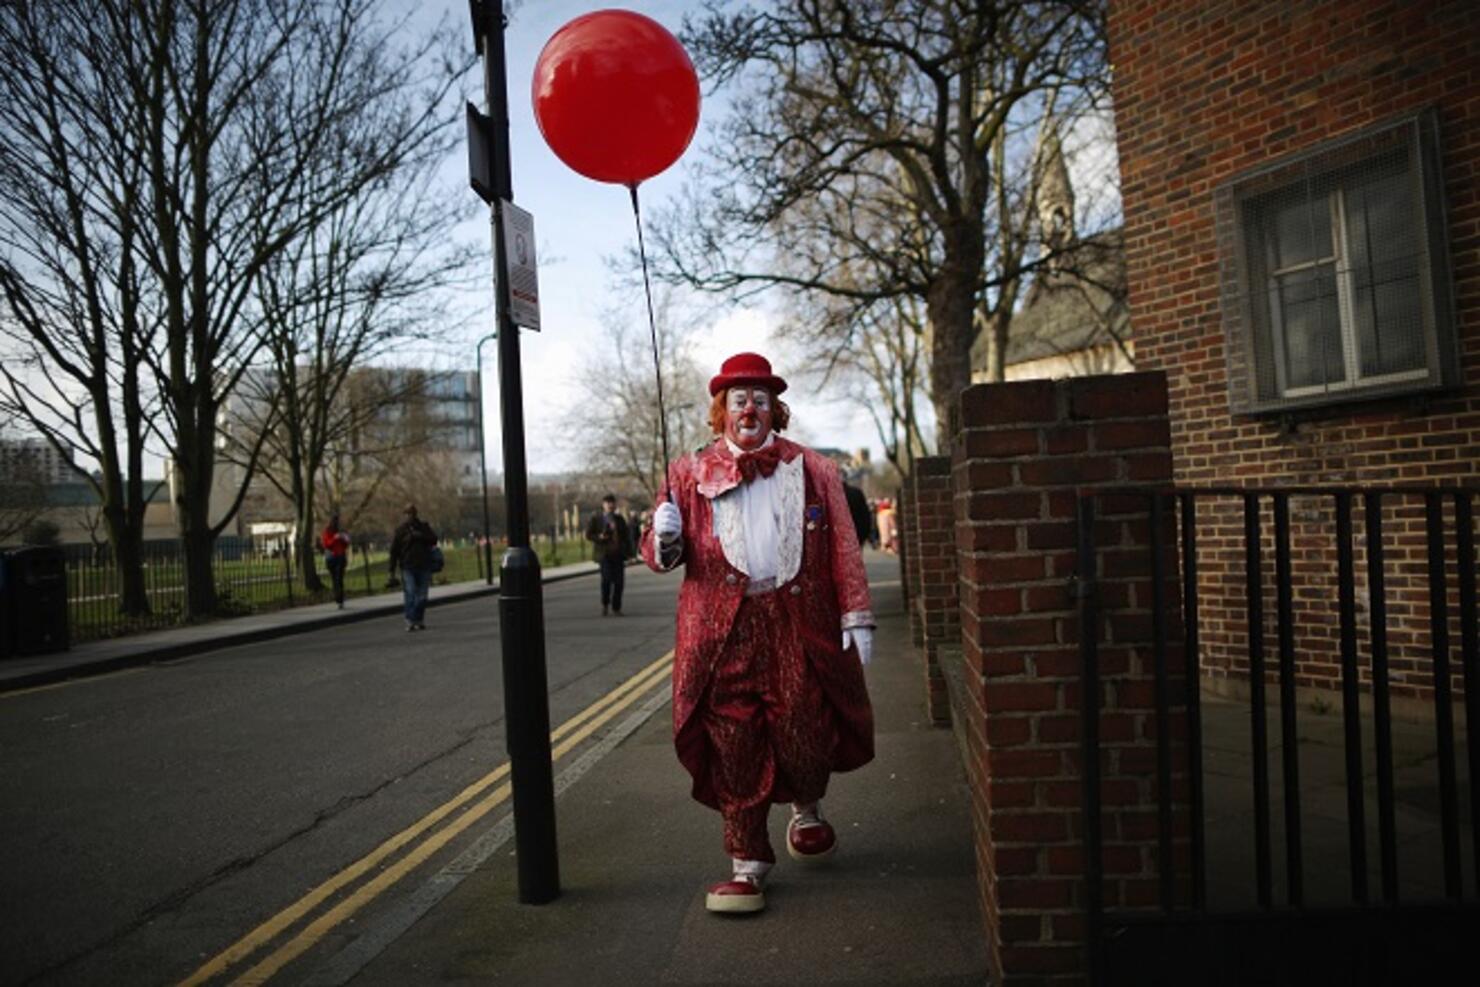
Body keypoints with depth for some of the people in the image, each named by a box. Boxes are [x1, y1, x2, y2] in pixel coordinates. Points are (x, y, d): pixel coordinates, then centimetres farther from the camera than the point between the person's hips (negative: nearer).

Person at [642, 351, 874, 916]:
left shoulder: (813, 472, 11)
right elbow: (661, 554, 8)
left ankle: (806, 809, 35)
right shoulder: (690, 474, 10)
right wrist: (665, 540, -16)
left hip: (798, 627, 0)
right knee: (734, 751, 2)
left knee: (804, 736, 1)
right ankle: (748, 864, 16)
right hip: (722, 633, 0)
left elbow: (843, 550, 8)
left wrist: (856, 617, 2)